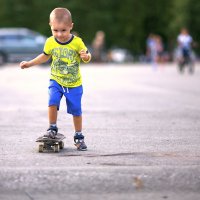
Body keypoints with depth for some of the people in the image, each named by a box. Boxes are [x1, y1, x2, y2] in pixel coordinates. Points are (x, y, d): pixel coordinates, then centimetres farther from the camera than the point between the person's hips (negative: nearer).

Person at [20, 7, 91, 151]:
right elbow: (45, 56, 11)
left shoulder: (77, 42, -16)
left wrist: (86, 56, -30)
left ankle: (79, 137, 21)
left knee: (76, 110, 5)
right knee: (52, 101, -21)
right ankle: (52, 128, 0)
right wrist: (29, 63, 8)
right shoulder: (50, 42, -8)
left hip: (74, 84, -1)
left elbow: (87, 57, -6)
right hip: (56, 81, 1)